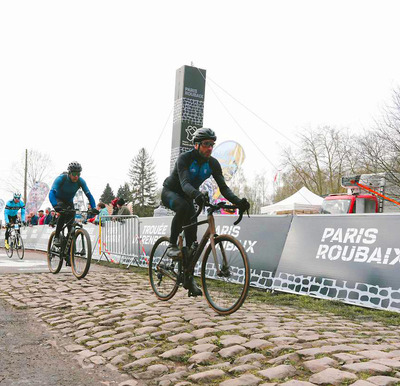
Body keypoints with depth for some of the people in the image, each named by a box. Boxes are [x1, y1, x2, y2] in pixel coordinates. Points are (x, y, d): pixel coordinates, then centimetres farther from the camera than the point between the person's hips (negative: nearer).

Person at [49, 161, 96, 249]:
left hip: (69, 201, 3)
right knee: (63, 213, -35)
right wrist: (55, 206, -58)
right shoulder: (61, 178, -31)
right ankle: (56, 237, -23)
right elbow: (51, 193, -41)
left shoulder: (81, 181, -22)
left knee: (71, 223, -9)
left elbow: (89, 195, -21)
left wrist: (94, 208, -37)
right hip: (58, 199, -3)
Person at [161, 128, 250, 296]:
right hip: (170, 192, -5)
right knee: (183, 207, -41)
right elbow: (185, 183, -41)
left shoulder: (213, 163, -12)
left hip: (187, 197, 5)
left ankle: (189, 278, 5)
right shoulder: (184, 158, -26)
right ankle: (172, 245, -23)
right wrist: (196, 194, -63)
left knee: (192, 237, -4)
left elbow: (223, 187, -18)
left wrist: (237, 201, -37)